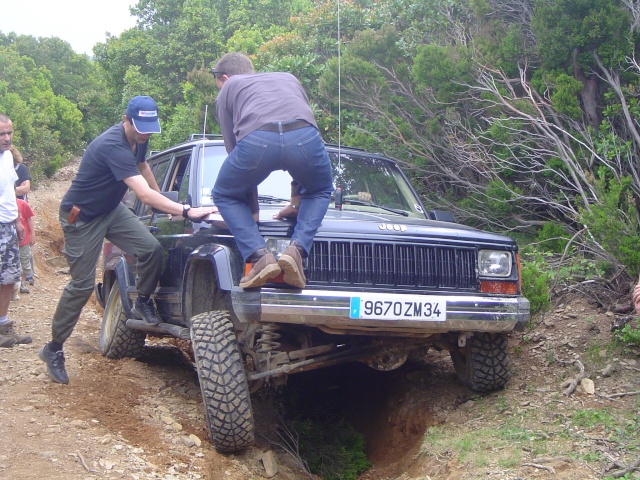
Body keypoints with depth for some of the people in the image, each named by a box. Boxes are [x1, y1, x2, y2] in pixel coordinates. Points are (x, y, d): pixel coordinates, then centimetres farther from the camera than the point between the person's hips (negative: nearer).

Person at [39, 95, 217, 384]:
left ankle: (142, 303, 11)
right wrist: (187, 211, -45)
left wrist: (164, 204, 20)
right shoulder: (113, 146, -33)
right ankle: (53, 349, 10)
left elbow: (143, 168, 17)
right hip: (81, 217, -7)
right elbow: (145, 195, -42)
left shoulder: (139, 139, -5)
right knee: (82, 284, -4)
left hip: (111, 209, 7)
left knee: (151, 249, -13)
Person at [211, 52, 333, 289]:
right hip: (305, 136, 2)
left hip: (255, 140, -2)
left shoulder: (228, 89, 32)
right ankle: (296, 249, 5)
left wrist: (251, 207, 39)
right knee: (320, 192, 31)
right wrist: (297, 192, 50)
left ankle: (260, 256, 3)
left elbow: (233, 146, 30)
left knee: (225, 196, 25)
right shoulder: (288, 78, 42)